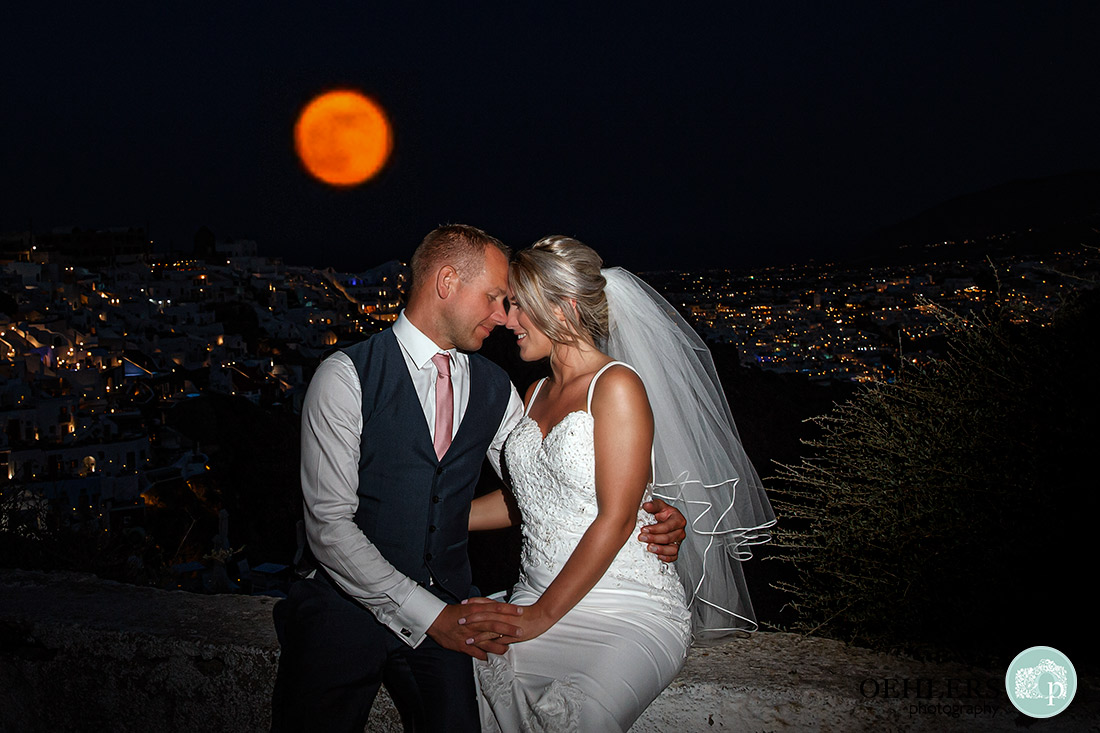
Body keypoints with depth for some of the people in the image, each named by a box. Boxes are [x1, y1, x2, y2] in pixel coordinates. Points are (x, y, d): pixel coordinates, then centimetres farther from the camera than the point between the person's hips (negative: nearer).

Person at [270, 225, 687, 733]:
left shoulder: (494, 389, 6)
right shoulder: (347, 376, -11)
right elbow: (329, 524, -15)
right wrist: (430, 615, -20)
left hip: (446, 609, 4)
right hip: (351, 601, -3)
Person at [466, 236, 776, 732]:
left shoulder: (616, 386, -9)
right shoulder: (537, 394, 15)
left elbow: (616, 518, -14)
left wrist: (541, 616, -14)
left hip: (627, 614, -6)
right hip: (538, 601, 6)